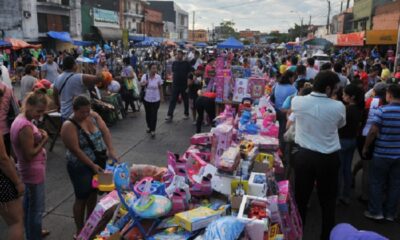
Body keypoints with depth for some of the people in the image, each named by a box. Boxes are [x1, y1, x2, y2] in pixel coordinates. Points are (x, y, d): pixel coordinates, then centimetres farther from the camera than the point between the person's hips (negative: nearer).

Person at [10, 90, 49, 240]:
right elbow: (29, 155, -25)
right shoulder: (26, 127, -28)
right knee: (36, 208, 5)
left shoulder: (20, 120, 3)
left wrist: (39, 136, 0)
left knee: (29, 204, 25)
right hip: (34, 172, -10)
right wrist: (44, 140, -18)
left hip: (30, 171, 10)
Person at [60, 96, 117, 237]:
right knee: (82, 197, 6)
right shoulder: (69, 126, -21)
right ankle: (80, 230, 23)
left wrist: (111, 150, -21)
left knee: (94, 192, 19)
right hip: (81, 166, -6)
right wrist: (92, 165, -24)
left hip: (99, 161, 6)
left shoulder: (93, 116, -3)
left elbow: (105, 131, -7)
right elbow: (76, 150, -23)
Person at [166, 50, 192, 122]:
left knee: (185, 100, 11)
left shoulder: (186, 63, -3)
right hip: (175, 85, 2)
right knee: (173, 100, -2)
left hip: (184, 85, -2)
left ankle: (186, 114, 26)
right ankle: (169, 115, -1)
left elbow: (190, 73, -2)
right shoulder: (174, 63, 6)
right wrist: (173, 80, 9)